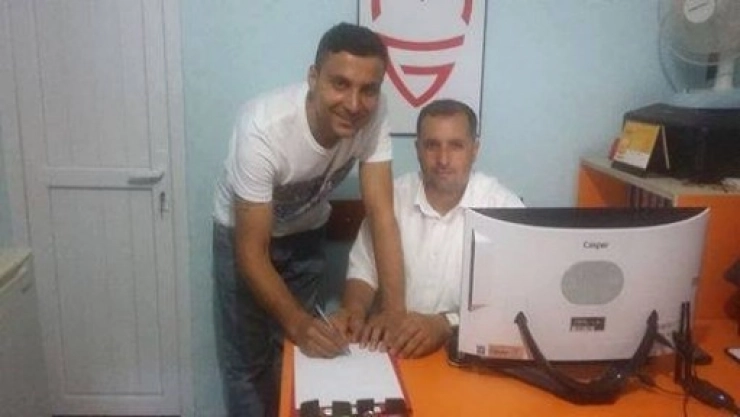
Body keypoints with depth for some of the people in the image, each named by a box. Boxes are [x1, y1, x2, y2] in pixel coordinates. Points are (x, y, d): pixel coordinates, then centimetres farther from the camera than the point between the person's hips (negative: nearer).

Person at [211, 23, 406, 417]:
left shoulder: (373, 115, -27)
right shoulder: (263, 129, -38)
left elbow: (381, 211, -25)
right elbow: (252, 252, -33)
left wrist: (394, 307, -34)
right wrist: (297, 321, -43)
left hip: (306, 234, 4)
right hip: (242, 234, -3)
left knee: (296, 351, 13)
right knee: (248, 360, 4)